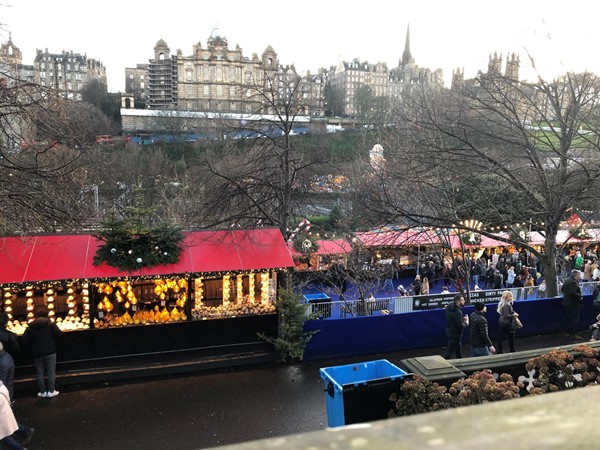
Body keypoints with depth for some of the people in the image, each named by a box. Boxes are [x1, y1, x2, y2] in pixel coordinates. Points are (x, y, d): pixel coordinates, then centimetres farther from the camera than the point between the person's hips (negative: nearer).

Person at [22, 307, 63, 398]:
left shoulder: (30, 326, 0)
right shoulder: (50, 324, -8)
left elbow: (25, 339, -2)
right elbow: (59, 334, -13)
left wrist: (32, 347, 13)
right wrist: (53, 341, 9)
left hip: (37, 353, 3)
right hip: (50, 352, -2)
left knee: (40, 373, 12)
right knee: (51, 372, 5)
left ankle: (43, 392, 16)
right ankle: (51, 391, 7)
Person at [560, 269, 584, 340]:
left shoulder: (567, 280, 9)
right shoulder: (573, 282, -22)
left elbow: (562, 289, 19)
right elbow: (572, 293, -31)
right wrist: (580, 296, -19)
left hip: (565, 303, 10)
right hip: (573, 305, -10)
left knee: (566, 318, 15)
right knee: (574, 319, -1)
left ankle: (566, 332, 24)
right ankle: (573, 334, 4)